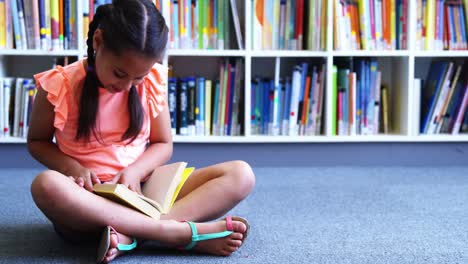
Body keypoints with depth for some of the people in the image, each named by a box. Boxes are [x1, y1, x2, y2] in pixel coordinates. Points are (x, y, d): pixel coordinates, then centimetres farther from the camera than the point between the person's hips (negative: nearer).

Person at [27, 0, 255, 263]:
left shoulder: (152, 81, 0)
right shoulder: (59, 85, -8)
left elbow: (163, 144, 8)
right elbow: (37, 141, 6)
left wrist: (134, 172, -13)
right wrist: (72, 167, -14)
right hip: (87, 198, -2)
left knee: (241, 174, -15)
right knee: (46, 184, -39)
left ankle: (128, 232, -32)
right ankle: (183, 232, -35)